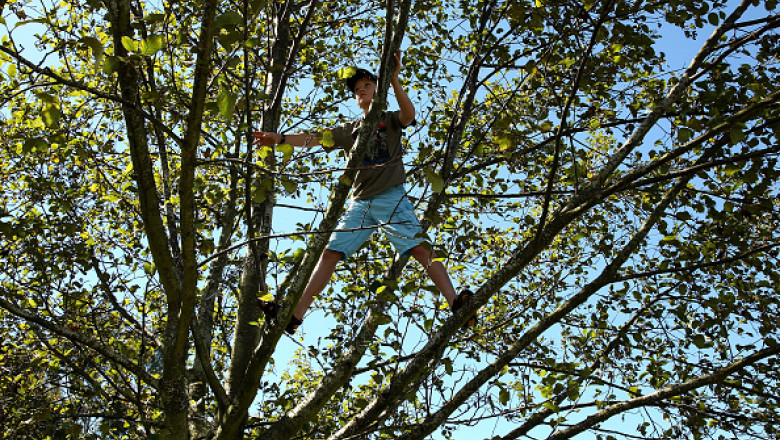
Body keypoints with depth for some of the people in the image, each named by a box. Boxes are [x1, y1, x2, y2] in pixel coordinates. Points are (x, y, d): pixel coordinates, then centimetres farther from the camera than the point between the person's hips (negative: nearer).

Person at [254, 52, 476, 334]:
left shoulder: (390, 120, 14)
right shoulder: (349, 130, 23)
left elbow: (409, 114, -10)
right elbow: (315, 139, 12)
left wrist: (393, 79, -22)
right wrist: (281, 139, -3)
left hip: (391, 197, -3)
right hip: (360, 203, 4)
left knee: (420, 248, -20)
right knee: (330, 253, -5)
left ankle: (456, 303, -25)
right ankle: (295, 316, -6)